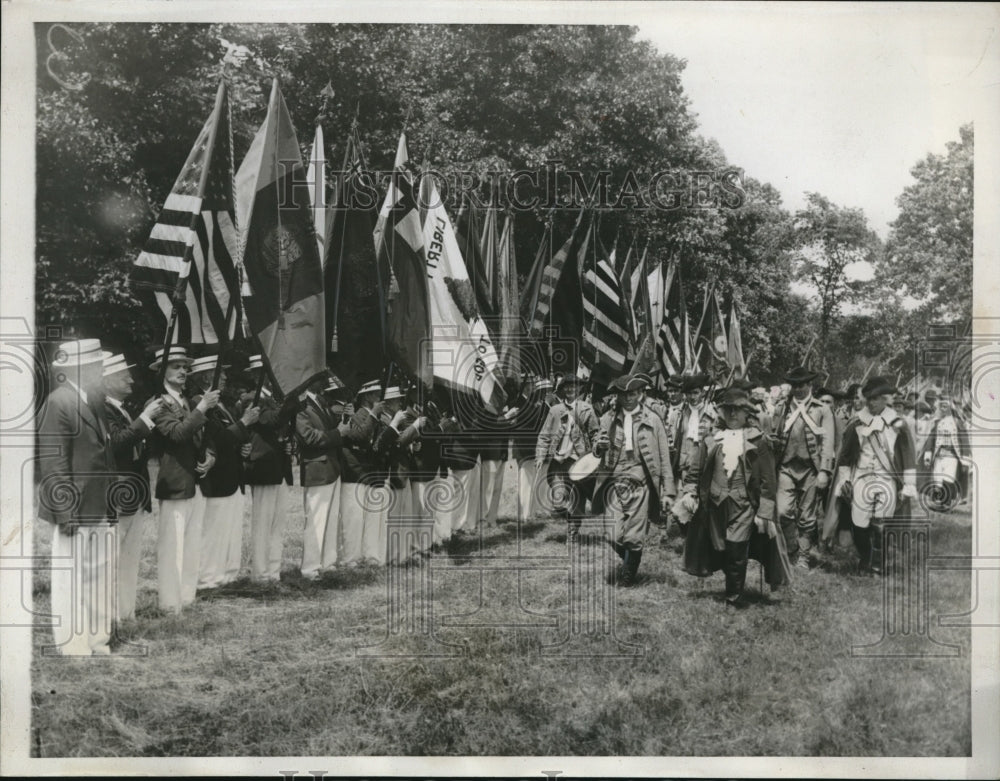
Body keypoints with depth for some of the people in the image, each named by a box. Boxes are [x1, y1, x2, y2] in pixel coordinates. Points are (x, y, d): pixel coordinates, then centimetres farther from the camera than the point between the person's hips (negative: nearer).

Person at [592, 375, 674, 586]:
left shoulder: (652, 420, 2)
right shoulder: (608, 418, 8)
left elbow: (664, 457, 3)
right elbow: (597, 450, 12)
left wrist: (668, 491, -1)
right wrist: (599, 445, -13)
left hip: (640, 485, -2)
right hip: (614, 483, 2)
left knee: (634, 537, -2)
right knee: (614, 536, -4)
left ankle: (627, 576, 23)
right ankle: (629, 562, 28)